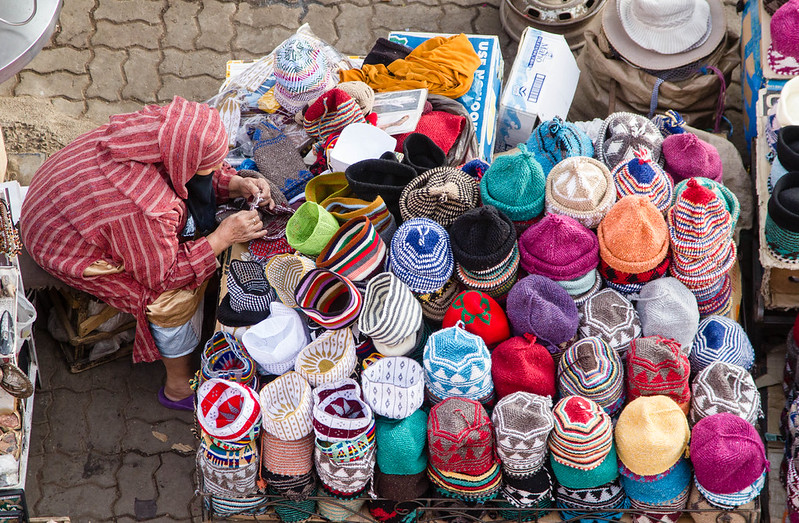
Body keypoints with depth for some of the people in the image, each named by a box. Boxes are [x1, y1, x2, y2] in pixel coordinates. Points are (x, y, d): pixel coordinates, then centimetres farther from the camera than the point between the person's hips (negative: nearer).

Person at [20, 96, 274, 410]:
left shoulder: (156, 128, -21)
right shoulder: (146, 209, -42)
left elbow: (193, 175, 3)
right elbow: (163, 276, -23)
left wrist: (238, 185, -11)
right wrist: (223, 237, -22)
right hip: (65, 248, -8)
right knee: (175, 296, -13)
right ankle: (180, 387, 11)